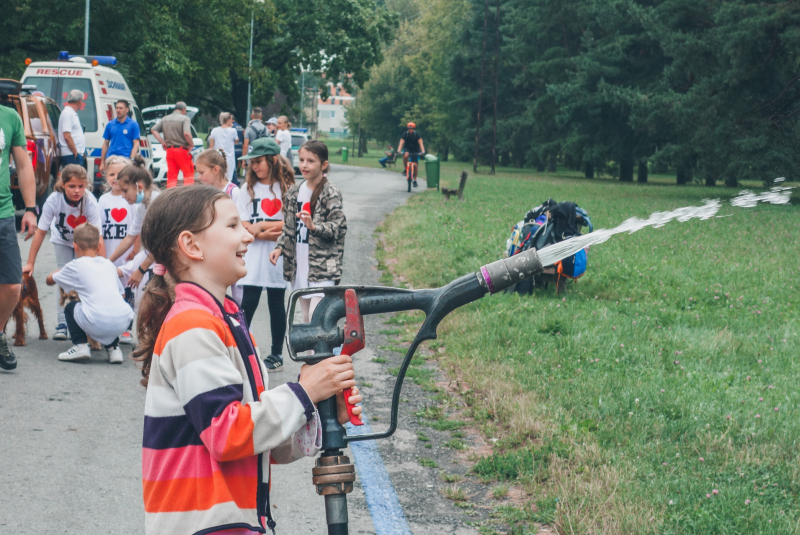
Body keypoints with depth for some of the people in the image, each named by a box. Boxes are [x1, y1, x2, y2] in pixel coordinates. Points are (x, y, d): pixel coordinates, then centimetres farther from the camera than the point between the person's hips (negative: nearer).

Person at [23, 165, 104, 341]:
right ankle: (62, 324, -3)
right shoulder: (54, 200, -32)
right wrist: (30, 263, -22)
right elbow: (40, 232, -24)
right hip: (62, 241, 1)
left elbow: (98, 237, -33)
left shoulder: (90, 202, -34)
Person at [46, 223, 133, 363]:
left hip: (97, 324, -4)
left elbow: (50, 280, 25)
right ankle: (113, 347, 23)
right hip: (123, 322, 4)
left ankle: (80, 345, 9)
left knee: (71, 307, 25)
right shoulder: (109, 265, 21)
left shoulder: (76, 266, 10)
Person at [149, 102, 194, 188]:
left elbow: (153, 130, 7)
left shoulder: (165, 119, 13)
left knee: (171, 176, 6)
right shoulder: (185, 118, -6)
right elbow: (186, 133, -22)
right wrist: (191, 144, -8)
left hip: (169, 150, 5)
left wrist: (163, 142, 6)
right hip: (182, 150, -5)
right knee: (188, 175, 3)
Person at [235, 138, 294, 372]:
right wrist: (272, 233, -14)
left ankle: (277, 354, 18)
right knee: (248, 304, -3)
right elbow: (244, 227, -3)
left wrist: (261, 226, -10)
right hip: (253, 259, 1)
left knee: (277, 304, 8)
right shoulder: (248, 190, 6)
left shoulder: (286, 188, 0)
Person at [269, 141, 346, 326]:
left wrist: (314, 226, -28)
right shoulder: (295, 192, 11)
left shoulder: (331, 193, -9)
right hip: (299, 266, 7)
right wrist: (280, 247, 7)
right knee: (306, 318, 13)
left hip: (322, 268, -7)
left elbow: (339, 227, -14)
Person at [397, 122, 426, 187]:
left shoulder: (417, 134, -16)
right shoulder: (405, 134, -14)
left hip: (415, 151, 0)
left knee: (415, 165, -3)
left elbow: (420, 143, -25)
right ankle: (405, 169, -14)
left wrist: (422, 151, -39)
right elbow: (401, 143, -22)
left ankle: (415, 180, 12)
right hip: (408, 149, 0)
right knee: (405, 155, -35)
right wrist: (399, 150, -38)